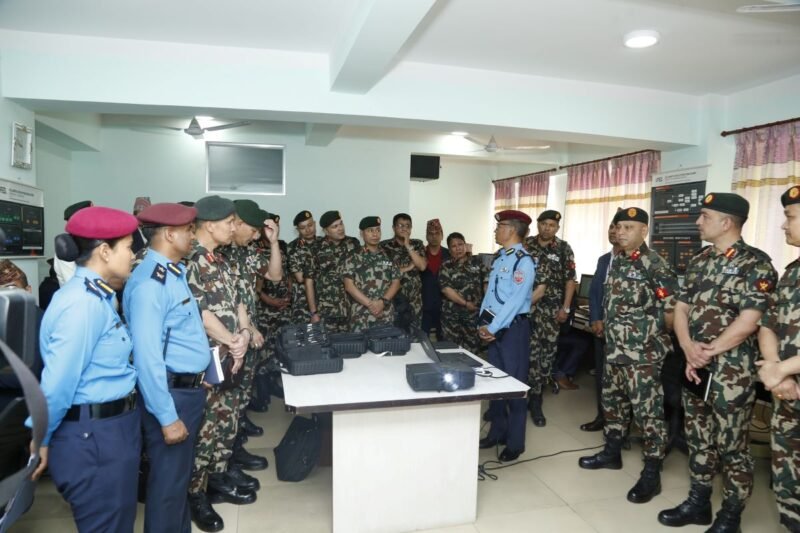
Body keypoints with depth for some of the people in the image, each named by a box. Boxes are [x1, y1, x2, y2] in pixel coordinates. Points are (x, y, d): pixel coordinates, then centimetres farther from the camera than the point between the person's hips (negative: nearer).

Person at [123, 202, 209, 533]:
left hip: (189, 388, 9)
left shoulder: (174, 272, 7)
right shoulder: (150, 282, -22)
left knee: (181, 474, 24)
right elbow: (147, 355, -25)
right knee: (168, 480, 8)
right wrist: (166, 416, -22)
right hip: (170, 393, -9)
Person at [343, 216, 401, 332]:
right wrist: (370, 304, -13)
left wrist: (383, 302, -9)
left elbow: (396, 282, 7)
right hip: (361, 317, -3)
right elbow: (349, 285, -5)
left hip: (386, 316, 3)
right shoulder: (353, 258, 2)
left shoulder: (388, 256, 11)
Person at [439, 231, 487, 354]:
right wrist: (466, 303, -12)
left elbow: (486, 282, 4)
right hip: (453, 314, 0)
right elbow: (446, 289, -6)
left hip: (475, 313, 1)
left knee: (472, 348, 3)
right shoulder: (446, 266, 3)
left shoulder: (476, 262, 8)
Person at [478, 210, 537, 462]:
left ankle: (515, 442, 15)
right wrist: (483, 323, 2)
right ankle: (497, 432, 30)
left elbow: (515, 301, -20)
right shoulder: (499, 258, 11)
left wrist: (493, 328, -18)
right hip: (493, 326, 8)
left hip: (513, 327, -8)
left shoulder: (524, 261, -15)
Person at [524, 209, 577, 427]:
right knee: (526, 351, -3)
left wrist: (565, 308, -3)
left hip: (550, 309, 0)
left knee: (546, 352, 2)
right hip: (525, 306, 0)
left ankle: (535, 398, 13)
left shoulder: (564, 249, 3)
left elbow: (570, 280, 3)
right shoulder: (526, 245, 5)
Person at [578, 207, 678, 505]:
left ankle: (651, 475, 8)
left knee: (647, 411, -2)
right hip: (615, 348, 9)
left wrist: (660, 336, -5)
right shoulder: (617, 262, 11)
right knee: (612, 401, 18)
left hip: (643, 352, -8)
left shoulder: (653, 264, -13)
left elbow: (672, 307, -15)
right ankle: (612, 453, 35)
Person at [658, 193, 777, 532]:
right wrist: (688, 348, -9)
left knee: (731, 447, 6)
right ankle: (698, 503, 31)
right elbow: (681, 308, 7)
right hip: (695, 369, 6)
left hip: (731, 373, -6)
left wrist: (707, 352, -13)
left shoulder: (755, 264, -11)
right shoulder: (698, 262, 9)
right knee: (698, 439, 16)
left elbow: (748, 321, -18)